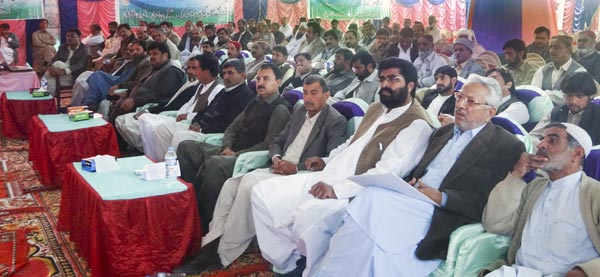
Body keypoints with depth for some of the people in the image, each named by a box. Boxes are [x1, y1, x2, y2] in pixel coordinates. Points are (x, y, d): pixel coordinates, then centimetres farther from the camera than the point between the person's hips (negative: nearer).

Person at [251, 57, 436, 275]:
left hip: (357, 192, -9)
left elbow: (388, 172, -21)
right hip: (328, 177, 10)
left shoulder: (417, 124, -11)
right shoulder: (375, 108, 18)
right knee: (262, 192, 0)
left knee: (309, 214, -37)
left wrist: (337, 189, -27)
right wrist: (326, 161, 12)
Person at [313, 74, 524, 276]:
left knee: (374, 198, -28)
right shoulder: (443, 132, 25)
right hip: (411, 199, 6)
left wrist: (441, 197, -15)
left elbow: (489, 205, -7)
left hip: (442, 216, -6)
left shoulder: (507, 146, 3)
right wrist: (405, 185, 1)